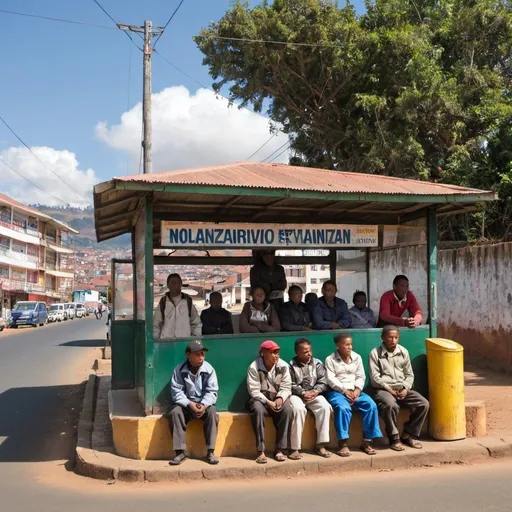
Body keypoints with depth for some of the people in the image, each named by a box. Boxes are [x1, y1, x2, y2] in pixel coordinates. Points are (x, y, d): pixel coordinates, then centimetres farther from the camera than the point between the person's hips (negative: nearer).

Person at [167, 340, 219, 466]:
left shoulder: (209, 369, -8)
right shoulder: (179, 370, -9)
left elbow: (212, 392, -10)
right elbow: (176, 392, -13)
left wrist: (203, 404, -29)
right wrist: (189, 404, -29)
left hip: (204, 403, 0)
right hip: (185, 404, 0)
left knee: (212, 412, -31)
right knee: (174, 412, -30)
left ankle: (210, 452, -25)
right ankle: (180, 452, -25)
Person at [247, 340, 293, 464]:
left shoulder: (283, 366, -5)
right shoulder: (254, 367, -15)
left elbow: (286, 387, -4)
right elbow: (254, 391, -16)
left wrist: (280, 398, -24)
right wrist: (267, 402, -27)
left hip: (278, 398, 3)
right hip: (260, 398, -2)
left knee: (288, 410, -29)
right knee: (258, 410, -36)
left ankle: (280, 449, -20)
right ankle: (261, 451, -29)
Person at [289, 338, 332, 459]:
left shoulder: (317, 363, 8)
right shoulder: (291, 365, 0)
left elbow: (323, 382, 4)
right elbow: (290, 386, -5)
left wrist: (315, 391, -15)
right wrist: (303, 393, -18)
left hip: (314, 394, 3)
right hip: (296, 395, -3)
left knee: (325, 407, -27)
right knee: (298, 409, -35)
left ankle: (320, 445, -20)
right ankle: (295, 448, -28)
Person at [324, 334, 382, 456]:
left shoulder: (357, 357, 12)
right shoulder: (330, 359, 0)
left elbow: (361, 377, 8)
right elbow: (331, 379, -8)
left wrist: (357, 389, -11)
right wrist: (344, 390, -18)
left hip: (355, 391, 4)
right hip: (336, 391, -4)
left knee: (371, 405, -22)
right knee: (343, 408, -35)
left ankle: (367, 441, -14)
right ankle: (343, 443, -28)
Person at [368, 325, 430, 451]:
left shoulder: (403, 352, 10)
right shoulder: (375, 353, -4)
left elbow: (409, 374, 12)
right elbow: (375, 378, -8)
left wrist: (406, 388, -6)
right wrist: (389, 389, -16)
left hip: (402, 389, 5)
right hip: (383, 389, -5)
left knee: (423, 404, -16)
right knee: (391, 405, -37)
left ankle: (408, 435, -1)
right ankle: (394, 439, -17)